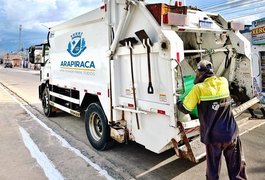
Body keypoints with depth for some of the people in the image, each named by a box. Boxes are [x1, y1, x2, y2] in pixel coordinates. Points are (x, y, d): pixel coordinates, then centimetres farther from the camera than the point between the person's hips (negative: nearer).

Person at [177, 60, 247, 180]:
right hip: (231, 133, 3)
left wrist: (178, 103, 11)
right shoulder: (224, 82, -2)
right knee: (237, 167, 20)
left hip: (213, 136, -3)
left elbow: (185, 109, -8)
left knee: (213, 169, 15)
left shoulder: (198, 88, -13)